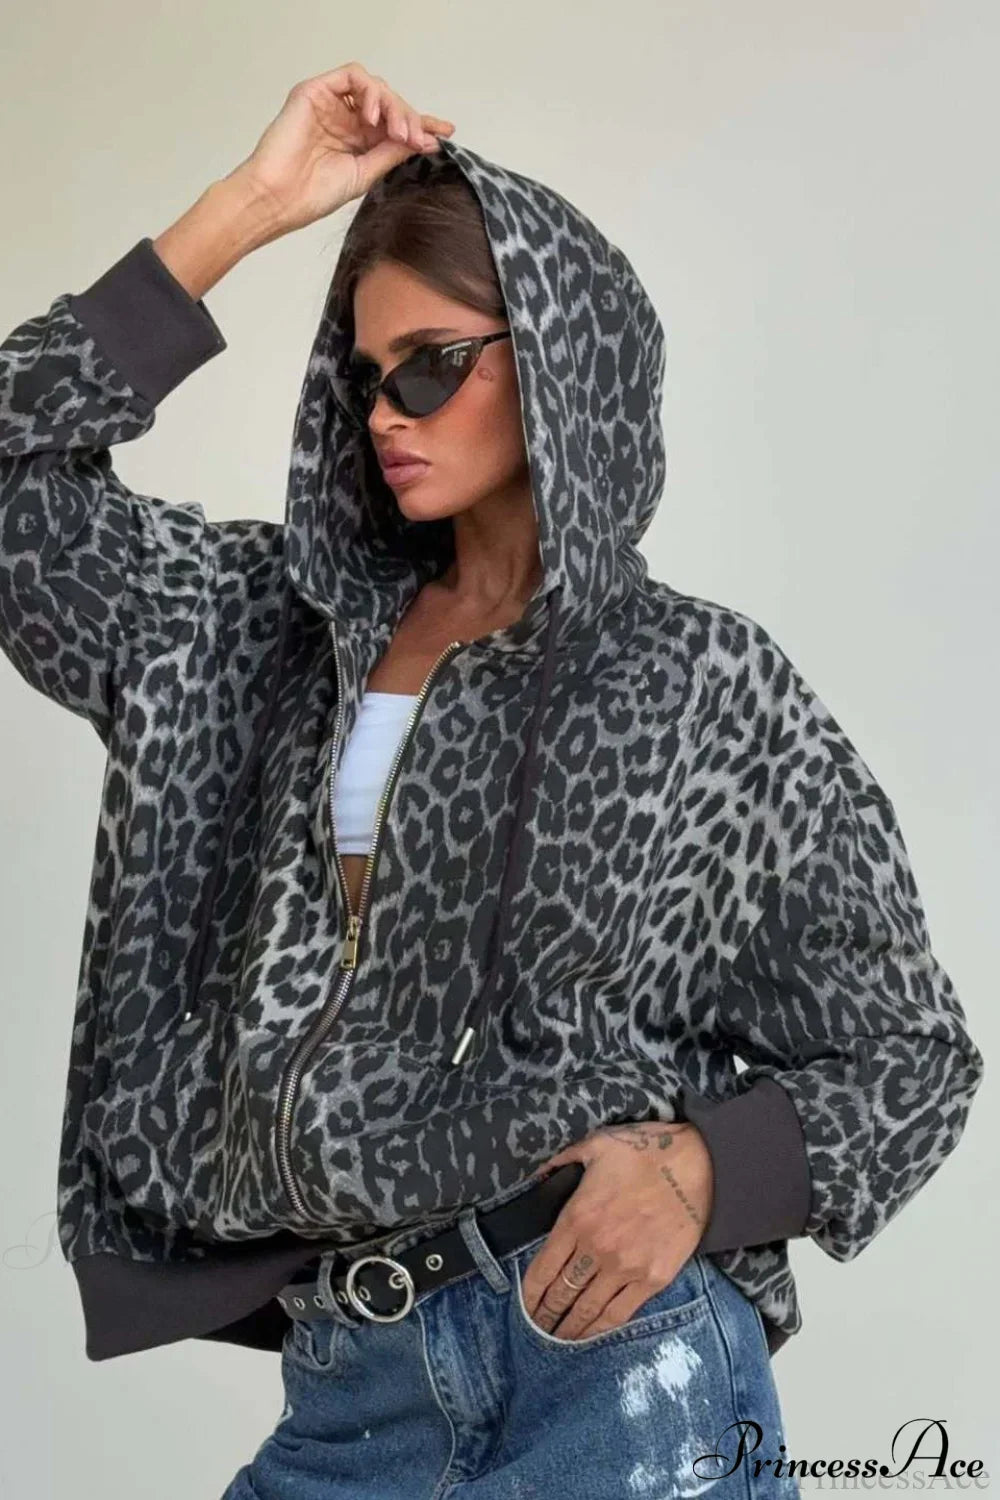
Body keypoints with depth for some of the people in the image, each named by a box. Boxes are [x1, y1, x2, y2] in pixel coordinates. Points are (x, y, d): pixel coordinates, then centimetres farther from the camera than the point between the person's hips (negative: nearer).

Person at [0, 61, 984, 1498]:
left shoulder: (709, 684, -1)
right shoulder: (274, 631, 11)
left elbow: (906, 1054, 3)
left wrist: (697, 1165, -17)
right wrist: (244, 208, 1)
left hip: (622, 1360, -4)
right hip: (344, 1382, 4)